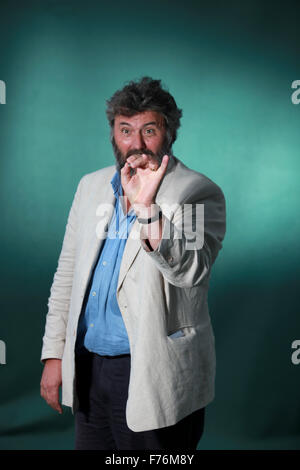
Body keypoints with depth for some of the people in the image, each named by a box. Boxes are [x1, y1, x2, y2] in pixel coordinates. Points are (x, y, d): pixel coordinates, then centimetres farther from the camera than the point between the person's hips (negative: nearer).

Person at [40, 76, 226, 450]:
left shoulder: (198, 193, -10)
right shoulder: (91, 185, 8)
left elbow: (190, 272, -24)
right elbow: (67, 273, 10)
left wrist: (145, 208, -34)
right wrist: (54, 354, 8)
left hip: (155, 376, -5)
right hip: (87, 367, 5)